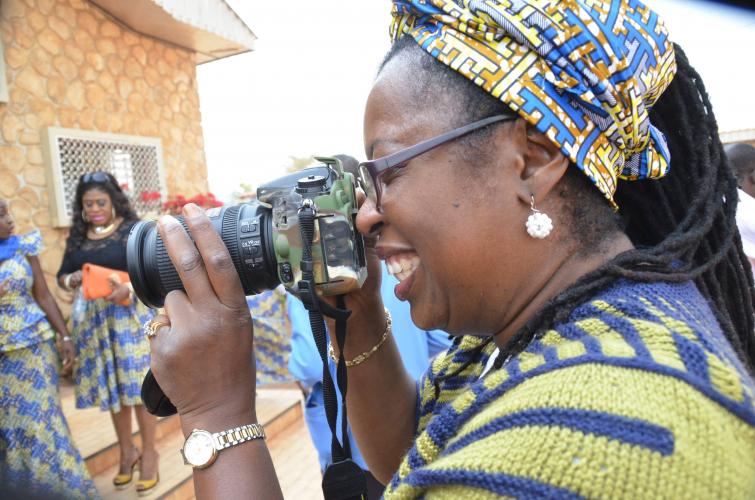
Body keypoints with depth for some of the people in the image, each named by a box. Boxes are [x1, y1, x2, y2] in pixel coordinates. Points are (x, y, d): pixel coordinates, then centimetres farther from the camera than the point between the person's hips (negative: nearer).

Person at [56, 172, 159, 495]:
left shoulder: (133, 229, -6)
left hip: (129, 314, -4)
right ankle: (127, 451, 27)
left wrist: (129, 289, -25)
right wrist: (71, 280, -9)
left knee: (139, 384, -1)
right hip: (91, 319, 5)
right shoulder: (77, 236, 8)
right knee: (109, 387, 11)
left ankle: (149, 453, 13)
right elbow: (61, 276, 13)